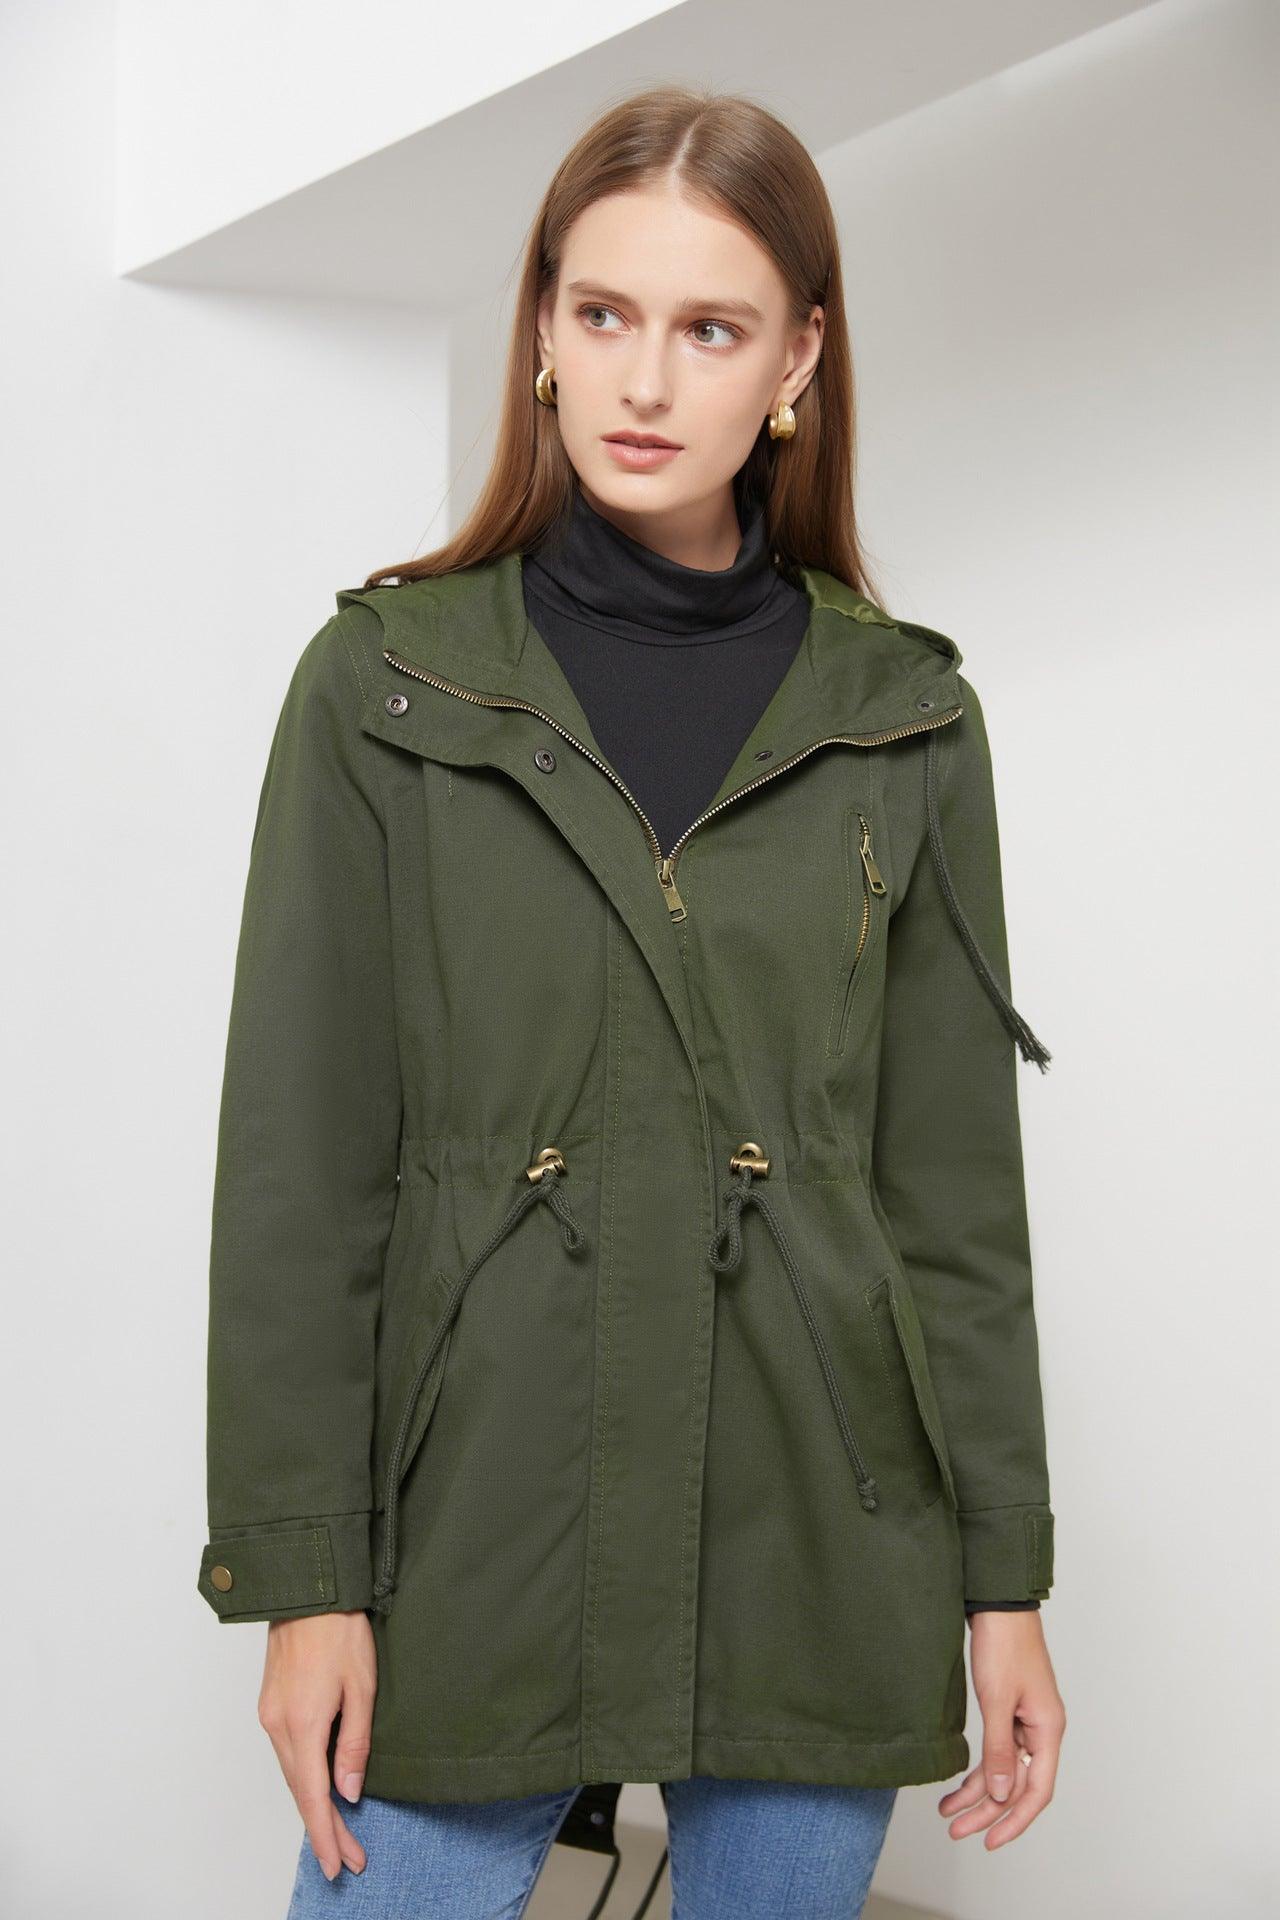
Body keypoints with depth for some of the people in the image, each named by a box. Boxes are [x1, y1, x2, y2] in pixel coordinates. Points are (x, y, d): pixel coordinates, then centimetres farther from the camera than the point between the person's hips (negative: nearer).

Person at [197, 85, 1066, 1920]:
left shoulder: (904, 719, 4)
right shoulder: (386, 682, 0)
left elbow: (955, 1174, 5)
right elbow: (299, 1162, -2)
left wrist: (1005, 1571, 4)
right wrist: (300, 1569, -5)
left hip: (818, 1550, 2)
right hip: (475, 1520, -1)